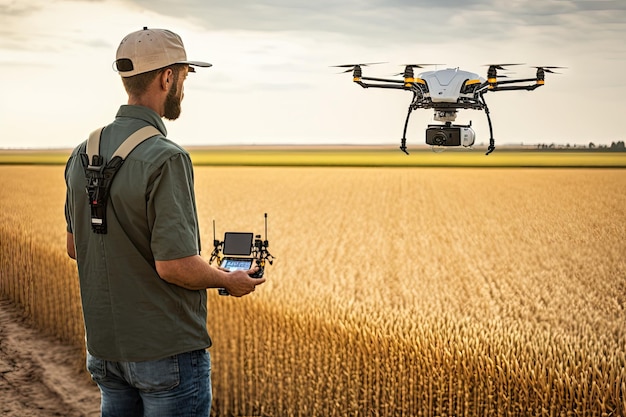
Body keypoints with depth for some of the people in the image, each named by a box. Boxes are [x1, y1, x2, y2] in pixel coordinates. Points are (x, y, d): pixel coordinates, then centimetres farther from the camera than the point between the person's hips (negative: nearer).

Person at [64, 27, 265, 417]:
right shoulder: (166, 158, -22)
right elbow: (175, 265, -24)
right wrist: (230, 280, -7)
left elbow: (74, 246, 13)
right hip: (167, 352, -7)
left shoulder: (83, 154, 3)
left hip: (105, 348, 7)